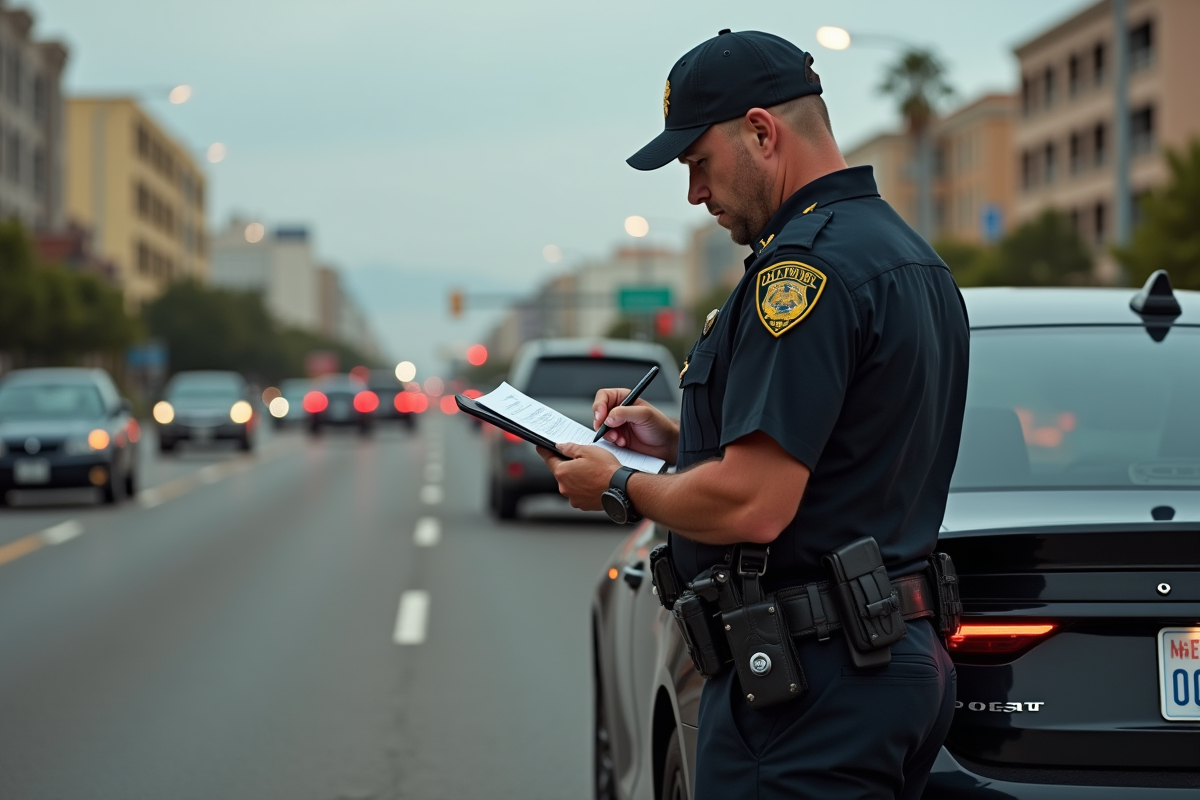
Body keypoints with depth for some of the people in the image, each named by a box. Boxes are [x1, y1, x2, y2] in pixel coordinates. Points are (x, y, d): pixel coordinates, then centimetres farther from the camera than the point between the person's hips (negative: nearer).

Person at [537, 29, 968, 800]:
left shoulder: (806, 264, -18)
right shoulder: (912, 255, 16)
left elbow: (750, 507, -23)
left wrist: (621, 486, -6)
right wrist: (675, 439, 18)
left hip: (810, 687, -10)